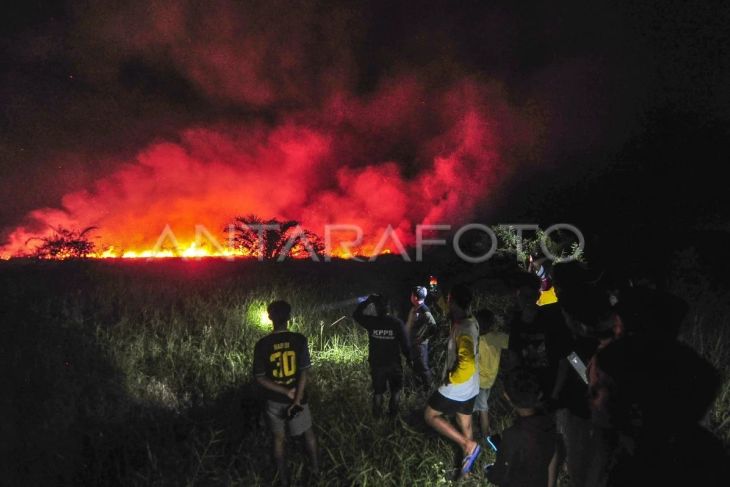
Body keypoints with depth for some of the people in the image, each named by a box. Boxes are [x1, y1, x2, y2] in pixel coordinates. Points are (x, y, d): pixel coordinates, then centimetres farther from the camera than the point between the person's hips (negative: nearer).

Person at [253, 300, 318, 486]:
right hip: (297, 397, 0)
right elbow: (304, 372, -18)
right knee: (308, 432, 23)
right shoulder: (299, 340, -16)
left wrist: (285, 392, -12)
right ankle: (315, 468, 38)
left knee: (279, 438, 20)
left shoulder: (262, 344, -13)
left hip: (274, 400, 1)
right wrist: (296, 400, -15)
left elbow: (260, 378, -13)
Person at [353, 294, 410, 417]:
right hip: (394, 363, -1)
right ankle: (393, 413, 19)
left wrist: (367, 301, 2)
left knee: (378, 391, 17)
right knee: (396, 389, 19)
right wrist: (409, 357, 4)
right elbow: (405, 344, -11)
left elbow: (356, 314, 4)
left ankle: (377, 415, 24)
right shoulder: (397, 323, -14)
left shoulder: (371, 322, -13)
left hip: (376, 364, 1)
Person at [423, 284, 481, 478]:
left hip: (455, 388, -8)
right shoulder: (470, 322, -1)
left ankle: (469, 445, 4)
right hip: (470, 389, 8)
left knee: (430, 416, 11)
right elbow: (449, 312, 21)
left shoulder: (463, 329, -29)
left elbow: (467, 363, -40)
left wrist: (451, 378, -24)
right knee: (465, 426, 21)